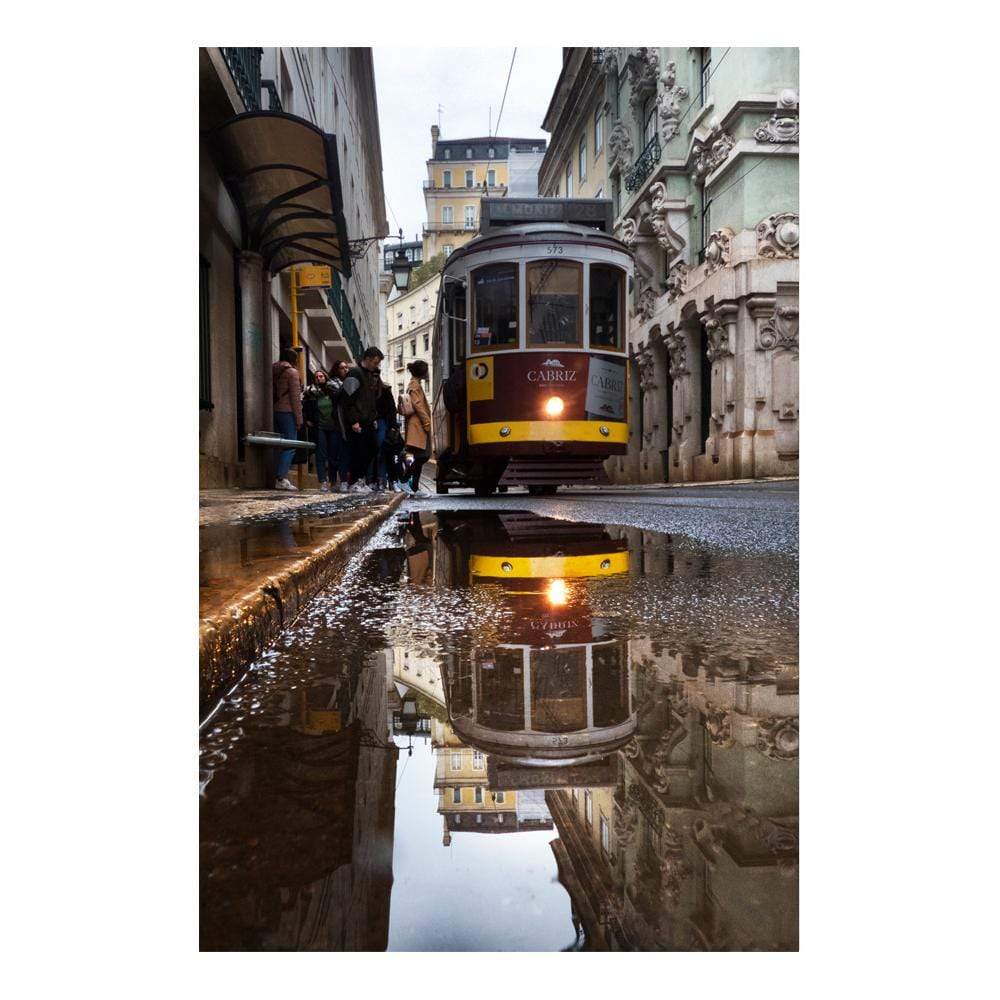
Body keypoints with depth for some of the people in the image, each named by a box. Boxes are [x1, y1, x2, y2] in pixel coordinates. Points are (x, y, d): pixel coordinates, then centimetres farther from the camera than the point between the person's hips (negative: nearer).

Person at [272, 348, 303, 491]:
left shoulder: (273, 370, 16)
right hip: (288, 412, -7)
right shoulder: (292, 372, -5)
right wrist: (299, 418, -7)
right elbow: (295, 397, -10)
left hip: (275, 411, 7)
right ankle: (281, 478, -15)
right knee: (290, 446, -7)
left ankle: (278, 477, 10)